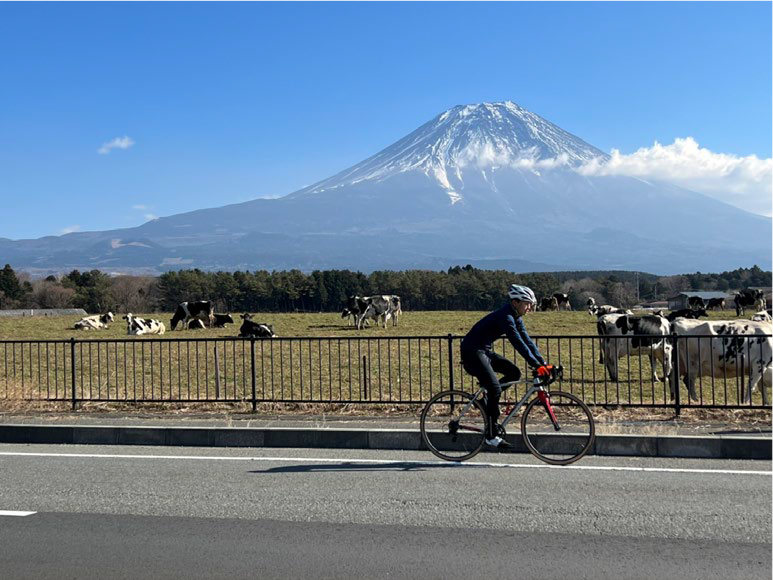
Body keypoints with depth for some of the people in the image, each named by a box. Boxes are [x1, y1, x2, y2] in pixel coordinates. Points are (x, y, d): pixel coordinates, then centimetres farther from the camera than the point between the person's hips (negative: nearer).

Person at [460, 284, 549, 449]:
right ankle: (492, 435, -7)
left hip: (484, 351, 10)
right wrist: (536, 365, -30)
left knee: (514, 373, 1)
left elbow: (527, 340, 7)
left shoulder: (516, 318, 7)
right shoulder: (505, 317, -21)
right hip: (472, 350, -10)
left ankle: (486, 400, 12)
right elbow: (518, 343, -28)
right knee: (495, 389, -15)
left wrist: (543, 363, 0)